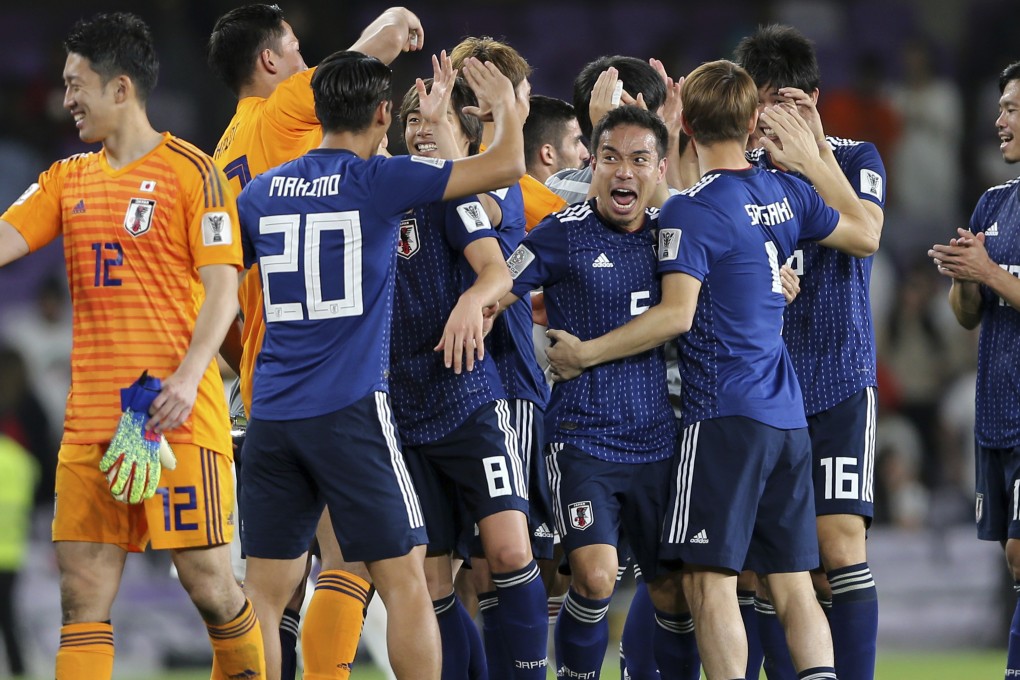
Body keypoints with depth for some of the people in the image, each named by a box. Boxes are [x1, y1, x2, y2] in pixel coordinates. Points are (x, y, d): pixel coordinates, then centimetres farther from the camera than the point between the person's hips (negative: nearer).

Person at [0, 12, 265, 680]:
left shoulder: (191, 170, -2)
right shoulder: (69, 179, 16)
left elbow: (223, 286, -7)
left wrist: (189, 375, -19)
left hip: (178, 416, -6)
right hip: (90, 418, 6)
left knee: (208, 581, -6)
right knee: (83, 596, -1)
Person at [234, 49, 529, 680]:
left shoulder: (262, 191, 10)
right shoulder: (378, 182, -5)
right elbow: (506, 166, -3)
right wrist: (507, 107, 16)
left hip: (272, 413, 5)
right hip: (351, 413, -5)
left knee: (266, 591, 5)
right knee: (405, 579, 0)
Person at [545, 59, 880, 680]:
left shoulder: (693, 211, -11)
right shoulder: (786, 195, 10)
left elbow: (676, 314, -20)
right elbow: (866, 236, 27)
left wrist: (585, 352, -12)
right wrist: (813, 161, 33)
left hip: (726, 417, -7)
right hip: (788, 418, 7)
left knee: (709, 578, -7)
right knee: (791, 581, 8)